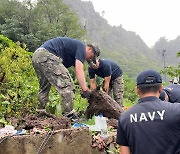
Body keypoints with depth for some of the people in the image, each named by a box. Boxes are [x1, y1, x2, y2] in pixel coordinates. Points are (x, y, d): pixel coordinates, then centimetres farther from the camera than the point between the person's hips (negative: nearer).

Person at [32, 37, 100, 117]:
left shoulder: (75, 47, 29)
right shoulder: (81, 47, 2)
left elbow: (77, 72, 26)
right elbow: (79, 71, -11)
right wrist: (85, 90, -13)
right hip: (47, 55, -11)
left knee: (44, 88, 22)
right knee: (66, 84, -7)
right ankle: (68, 114, -6)